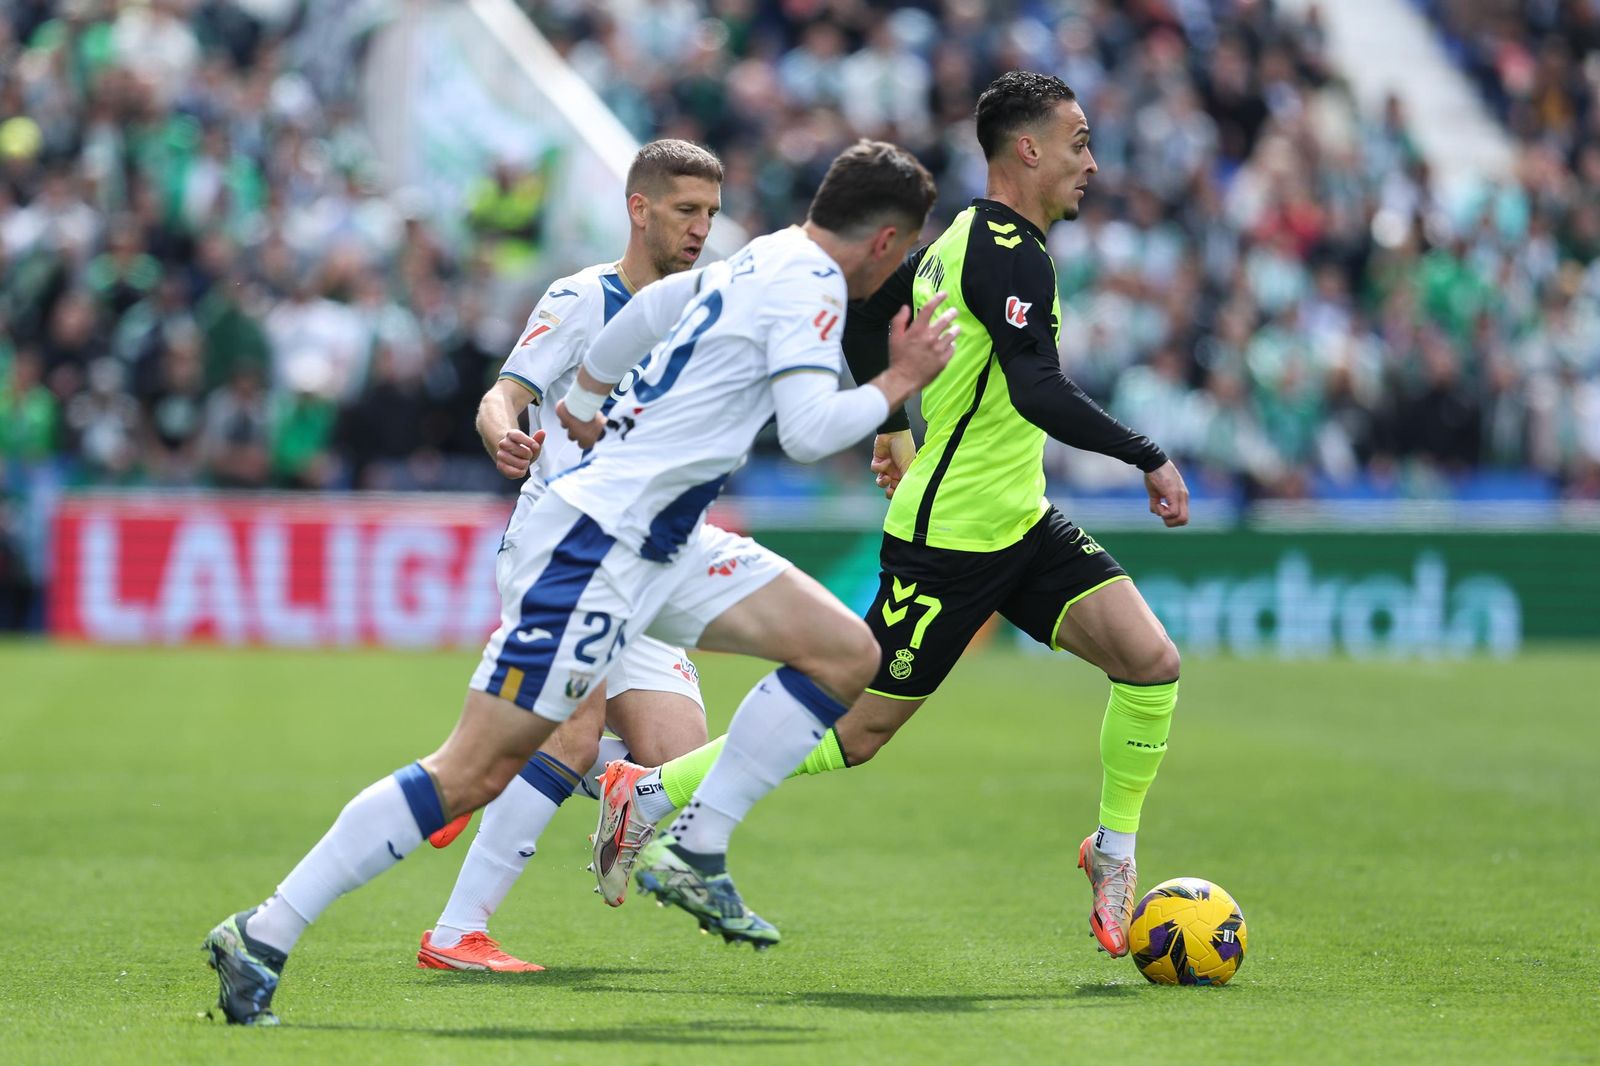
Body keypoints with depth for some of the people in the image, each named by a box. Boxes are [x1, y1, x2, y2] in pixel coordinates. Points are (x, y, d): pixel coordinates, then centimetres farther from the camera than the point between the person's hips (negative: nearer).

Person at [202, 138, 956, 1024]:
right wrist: (899, 382, -9)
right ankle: (263, 937, -9)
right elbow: (809, 432, -23)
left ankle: (696, 853, 3)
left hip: (663, 545, 10)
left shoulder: (761, 262, 16)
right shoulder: (808, 284, -11)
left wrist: (584, 398, 44)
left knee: (847, 653, 3)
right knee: (475, 771, -12)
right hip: (603, 539, -10)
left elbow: (645, 309, 31)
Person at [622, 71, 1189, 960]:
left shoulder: (966, 238, 11)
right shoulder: (1011, 254, -19)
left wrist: (893, 430, 32)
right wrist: (1150, 458, -26)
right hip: (949, 539, -9)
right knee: (863, 729, 0)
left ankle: (1114, 854, 9)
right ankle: (648, 794, 12)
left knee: (1152, 663, -6)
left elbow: (863, 321, 22)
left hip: (1020, 522, 9)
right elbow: (1037, 391, -30)